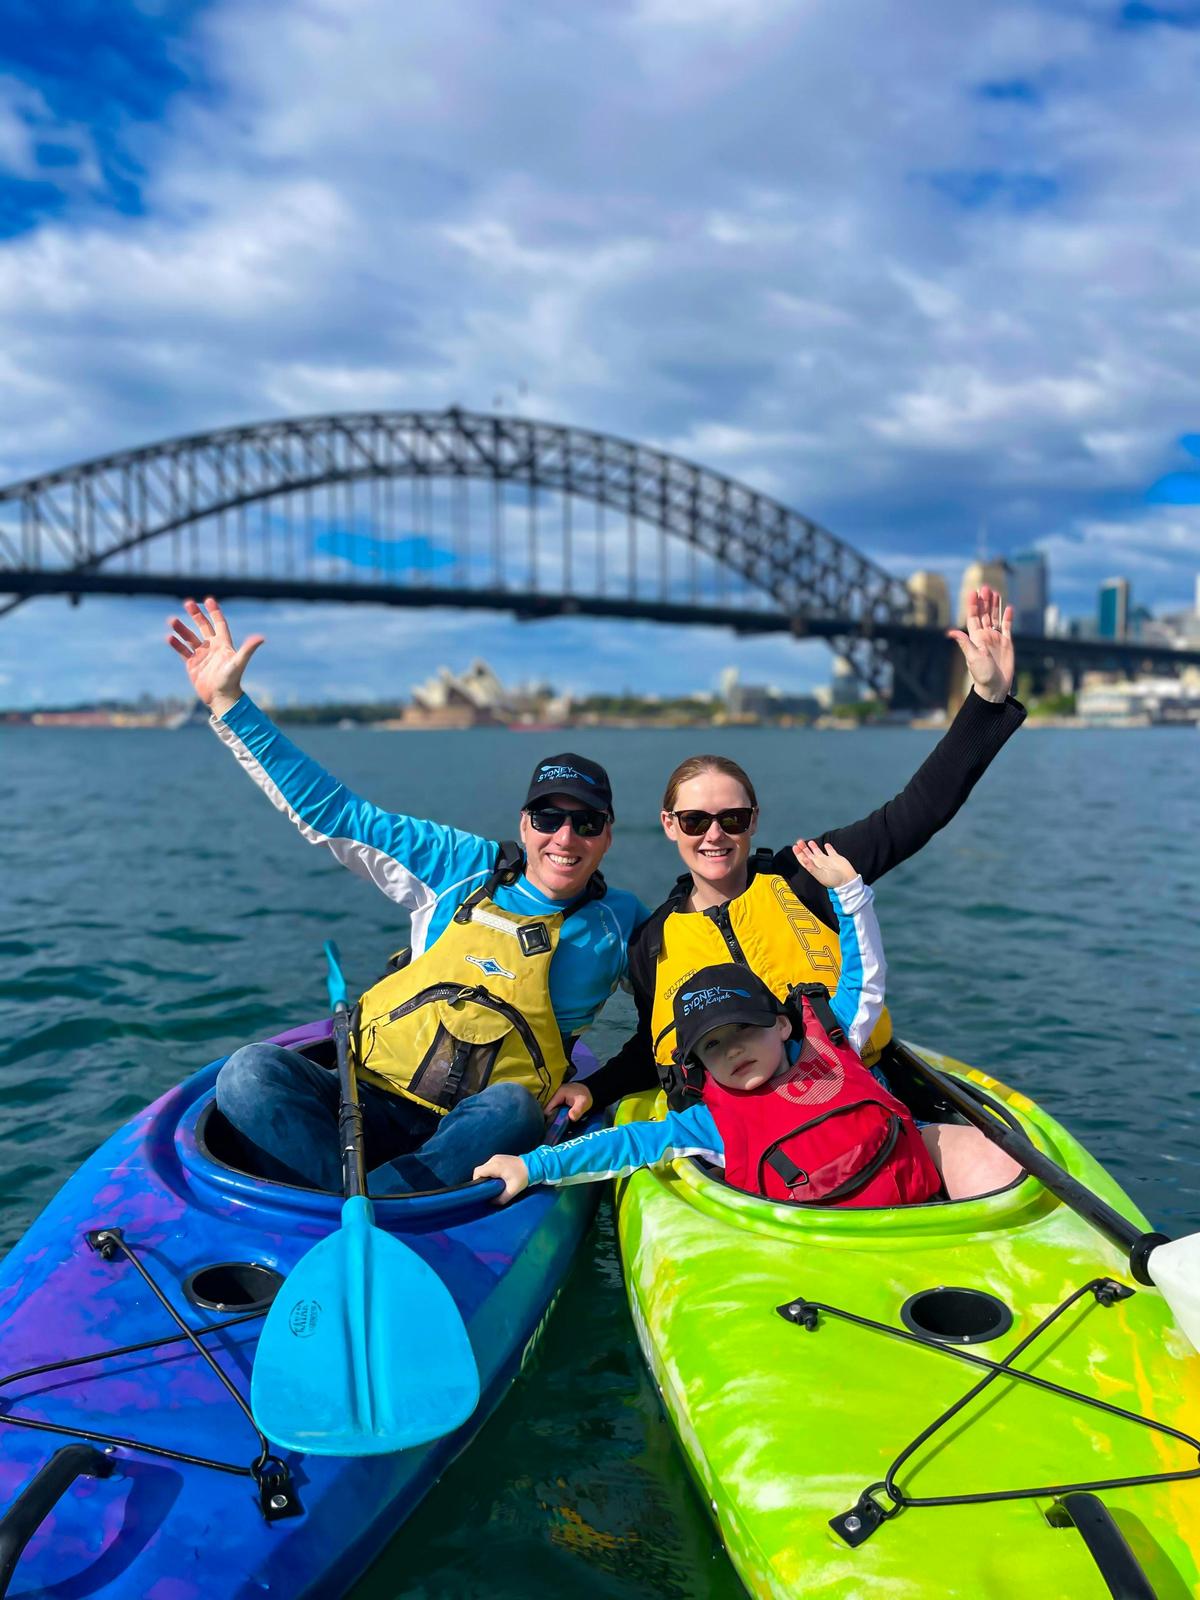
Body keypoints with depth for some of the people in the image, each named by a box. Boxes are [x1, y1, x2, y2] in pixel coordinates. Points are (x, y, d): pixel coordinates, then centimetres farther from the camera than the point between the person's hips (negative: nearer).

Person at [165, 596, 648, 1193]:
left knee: (513, 1107, -37)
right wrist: (228, 701, 4)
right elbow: (334, 814, 7)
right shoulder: (465, 868, 7)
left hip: (474, 1140, -1)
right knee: (252, 1070, -26)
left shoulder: (619, 924, 8)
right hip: (366, 1109, 1)